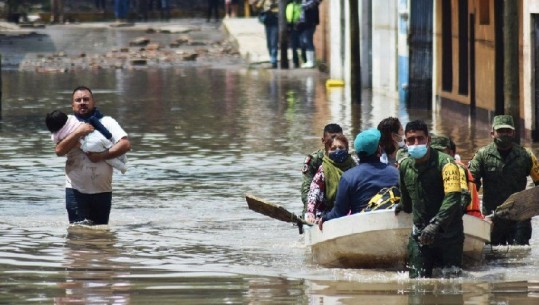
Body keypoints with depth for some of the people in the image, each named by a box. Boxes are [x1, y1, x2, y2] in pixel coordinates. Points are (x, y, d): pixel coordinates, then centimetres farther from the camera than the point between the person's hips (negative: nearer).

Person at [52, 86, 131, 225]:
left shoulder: (107, 122, 3)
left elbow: (125, 144, -9)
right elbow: (59, 150, -11)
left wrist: (102, 156, -18)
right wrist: (78, 132, -19)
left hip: (102, 191, 1)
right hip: (76, 191, -1)